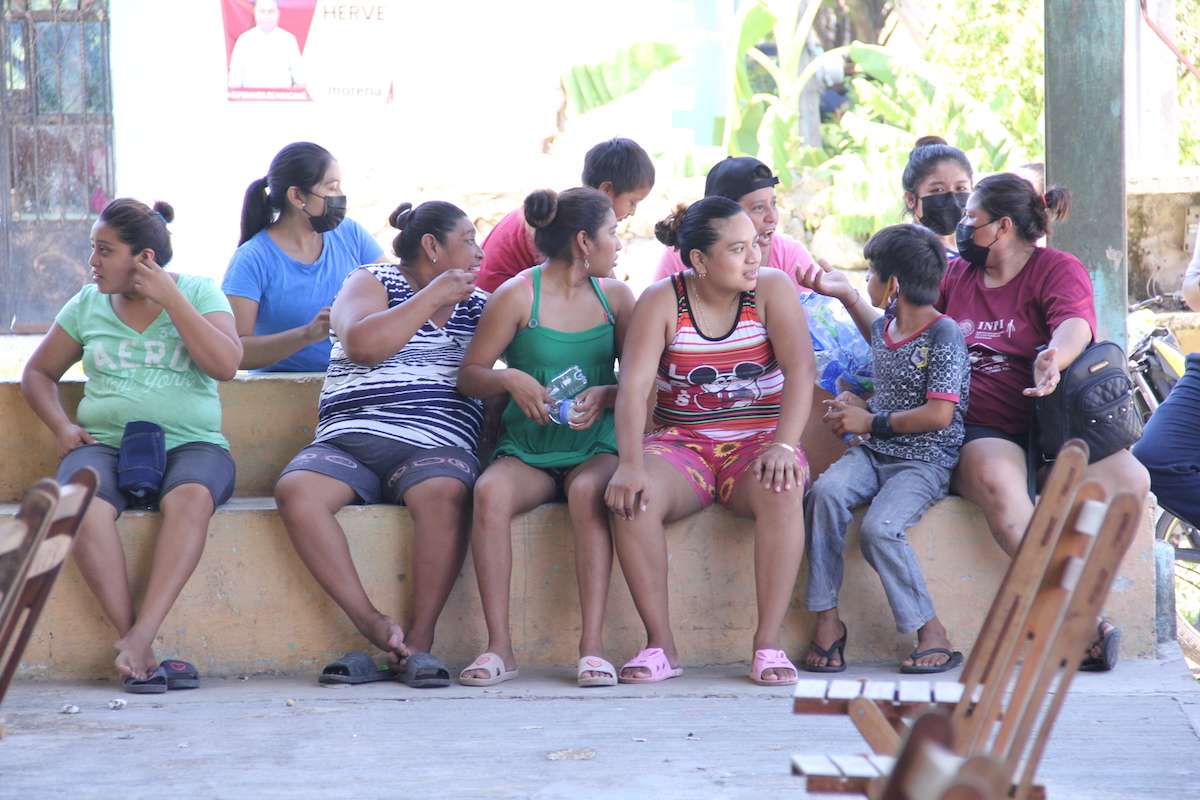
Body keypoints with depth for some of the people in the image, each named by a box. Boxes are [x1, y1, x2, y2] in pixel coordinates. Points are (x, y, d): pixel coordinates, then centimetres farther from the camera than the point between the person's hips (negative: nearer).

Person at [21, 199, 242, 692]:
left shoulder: (199, 294, 7)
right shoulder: (88, 305, 15)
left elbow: (226, 365, -9)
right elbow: (38, 373, 24)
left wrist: (171, 298, -9)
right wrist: (61, 426, 4)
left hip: (189, 445, -2)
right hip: (106, 444, 2)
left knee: (190, 497, -38)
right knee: (85, 507, -34)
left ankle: (139, 640, -42)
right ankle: (140, 651, -35)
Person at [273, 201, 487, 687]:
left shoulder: (477, 305, 23)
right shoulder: (371, 284, 12)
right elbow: (362, 345, -9)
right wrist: (432, 297, -4)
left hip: (434, 446, 1)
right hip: (349, 441, -1)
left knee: (444, 493, -36)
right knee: (295, 490, -32)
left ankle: (420, 640, -31)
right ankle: (373, 625, -29)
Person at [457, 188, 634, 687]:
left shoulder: (614, 296, 10)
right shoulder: (518, 296, 0)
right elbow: (469, 376, 3)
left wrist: (606, 395, -9)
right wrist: (510, 380, -17)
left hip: (595, 449, 1)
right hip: (528, 453, -1)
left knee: (588, 491, -35)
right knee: (490, 491, -34)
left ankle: (592, 644, -36)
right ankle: (499, 646, -31)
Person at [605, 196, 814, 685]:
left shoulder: (772, 289, -2)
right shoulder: (661, 301, -2)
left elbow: (800, 370, -13)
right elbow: (633, 387, -12)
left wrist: (783, 446, -29)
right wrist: (631, 463, -29)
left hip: (756, 441, 0)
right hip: (681, 443, 0)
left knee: (782, 492, -35)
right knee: (632, 498, -32)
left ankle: (768, 642, -29)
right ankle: (660, 644, -22)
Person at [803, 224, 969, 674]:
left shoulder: (945, 335, -9)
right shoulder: (880, 330, 16)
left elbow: (939, 415, -17)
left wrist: (871, 422, -10)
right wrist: (853, 404, 12)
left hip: (924, 463, -6)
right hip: (873, 454, 7)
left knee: (878, 528, -31)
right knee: (825, 492, -26)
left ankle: (932, 634, -15)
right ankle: (826, 619, -22)